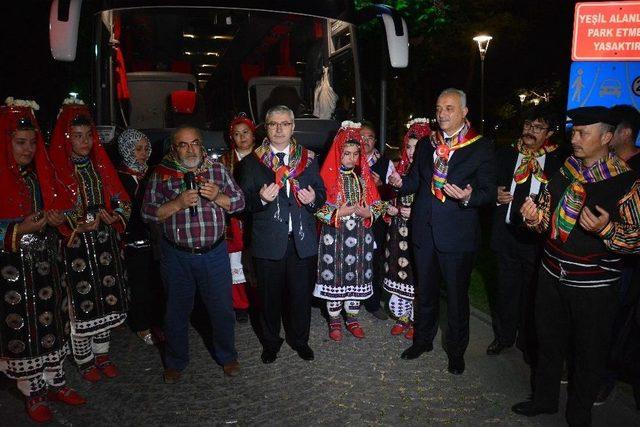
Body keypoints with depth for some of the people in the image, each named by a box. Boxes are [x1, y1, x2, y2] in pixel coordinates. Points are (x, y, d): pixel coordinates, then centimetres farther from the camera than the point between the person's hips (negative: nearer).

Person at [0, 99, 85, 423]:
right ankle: (32, 393, 22)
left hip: (44, 260, 5)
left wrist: (56, 219, -4)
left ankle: (54, 381, 27)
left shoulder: (41, 174, 7)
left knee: (51, 321, 10)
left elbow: (59, 209, 15)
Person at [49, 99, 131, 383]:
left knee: (106, 298, 11)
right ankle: (84, 360, 24)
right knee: (81, 303, 4)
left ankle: (102, 354, 29)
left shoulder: (101, 166, 8)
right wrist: (78, 226, -19)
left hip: (105, 244, 4)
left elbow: (122, 203, 9)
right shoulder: (57, 169, -6)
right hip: (75, 246, -4)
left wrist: (111, 215, -10)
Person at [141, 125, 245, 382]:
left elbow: (239, 202, 3)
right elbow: (148, 212, -5)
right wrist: (178, 203, -20)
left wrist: (218, 196, -16)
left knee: (222, 308, 11)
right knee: (177, 310, 14)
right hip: (177, 256, 0)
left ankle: (227, 357, 34)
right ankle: (175, 362, 35)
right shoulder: (162, 174, 0)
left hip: (214, 253, 1)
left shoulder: (217, 170, 4)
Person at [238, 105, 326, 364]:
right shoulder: (252, 162, 2)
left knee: (301, 293, 12)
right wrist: (261, 198, -22)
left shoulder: (308, 159, 7)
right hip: (268, 242, -1)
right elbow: (244, 201, -1)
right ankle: (270, 342, 34)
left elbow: (321, 193, 11)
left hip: (302, 240, 2)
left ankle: (300, 340, 34)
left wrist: (314, 198, -12)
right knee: (269, 295, 12)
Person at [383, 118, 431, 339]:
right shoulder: (401, 169, 8)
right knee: (399, 273, 11)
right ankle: (402, 317, 28)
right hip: (399, 231, 5)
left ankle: (415, 321, 21)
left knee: (416, 275, 3)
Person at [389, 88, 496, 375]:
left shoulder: (481, 147, -6)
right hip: (424, 230, 4)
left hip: (457, 234, -4)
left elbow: (490, 191, -9)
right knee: (425, 290, 19)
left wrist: (469, 197, -30)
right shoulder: (426, 145, 9)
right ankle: (422, 339, 40)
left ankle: (456, 351, 32)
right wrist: (401, 182, -9)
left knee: (457, 295, 11)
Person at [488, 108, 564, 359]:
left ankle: (529, 343, 32)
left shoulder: (559, 161, -4)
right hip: (507, 232, 2)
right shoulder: (505, 154, 5)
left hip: (537, 237, -2)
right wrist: (496, 194, -8)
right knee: (506, 288, 16)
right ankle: (503, 336, 35)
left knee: (532, 291, 11)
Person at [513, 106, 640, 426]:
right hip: (552, 275, 5)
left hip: (593, 284, -5)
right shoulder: (565, 170, 4)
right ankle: (544, 399, 41)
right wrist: (534, 217, -11)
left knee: (588, 352, 13)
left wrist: (606, 229, -31)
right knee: (548, 340, 19)